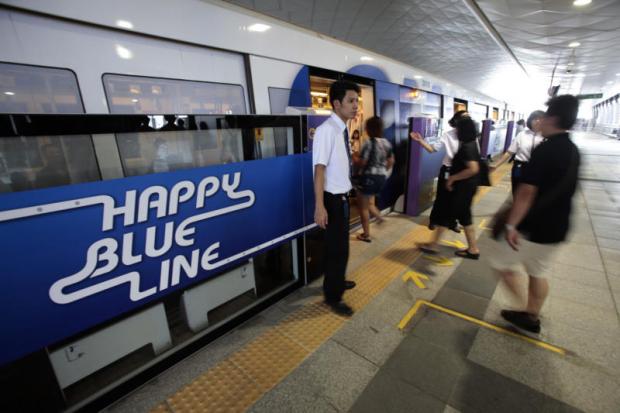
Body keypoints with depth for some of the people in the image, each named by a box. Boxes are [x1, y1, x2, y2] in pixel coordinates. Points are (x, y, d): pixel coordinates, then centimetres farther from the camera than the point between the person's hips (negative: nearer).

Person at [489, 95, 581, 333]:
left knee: (501, 264, 7)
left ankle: (527, 313, 14)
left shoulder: (545, 149, -20)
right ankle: (531, 318, 31)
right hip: (556, 227, 9)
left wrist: (511, 225, -22)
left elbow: (527, 192, -25)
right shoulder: (573, 151, 8)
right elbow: (562, 190, 16)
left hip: (533, 228, -9)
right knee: (538, 272, 18)